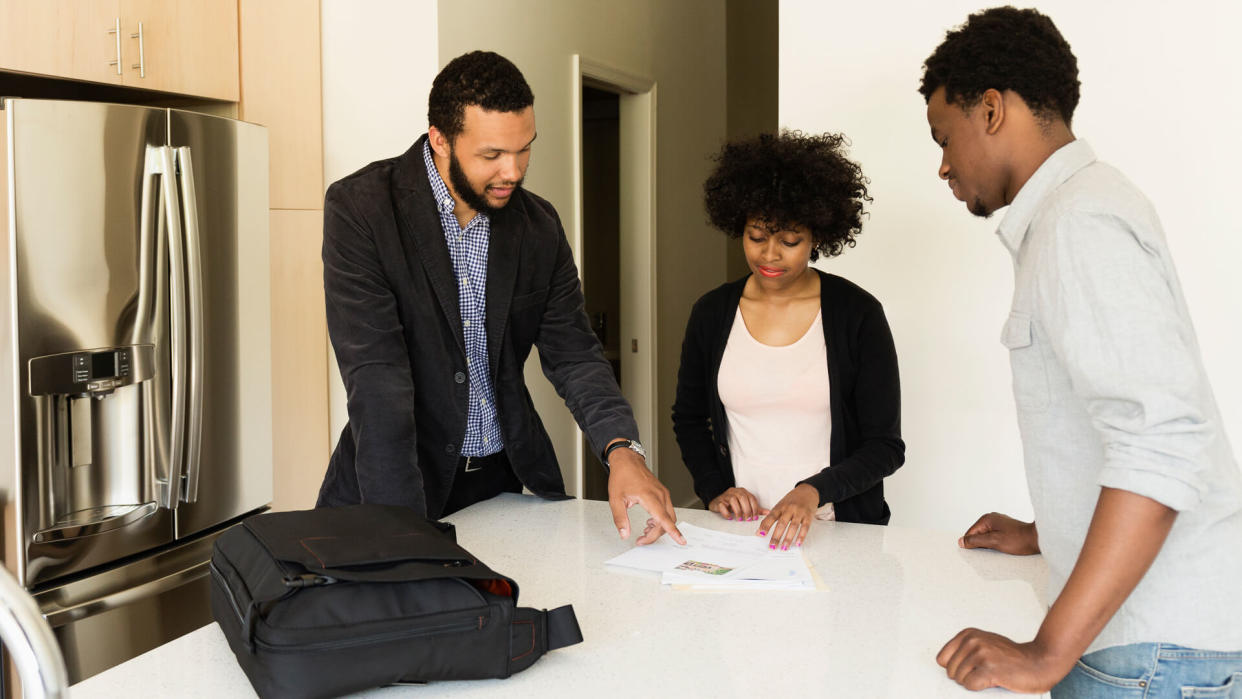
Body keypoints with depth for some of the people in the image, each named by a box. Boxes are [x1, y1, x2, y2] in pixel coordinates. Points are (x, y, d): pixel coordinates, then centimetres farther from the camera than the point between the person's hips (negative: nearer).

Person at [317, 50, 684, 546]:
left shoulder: (539, 227, 3)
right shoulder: (360, 208, -12)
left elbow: (572, 353, 6)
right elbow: (376, 374, -19)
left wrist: (622, 451, -14)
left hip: (505, 482, 4)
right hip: (408, 484, -3)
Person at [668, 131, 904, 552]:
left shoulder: (858, 315, -2)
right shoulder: (712, 313, 7)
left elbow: (886, 446, -2)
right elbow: (688, 418, 20)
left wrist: (815, 492, -18)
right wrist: (713, 490, 4)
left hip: (835, 528, -2)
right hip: (737, 529, 2)